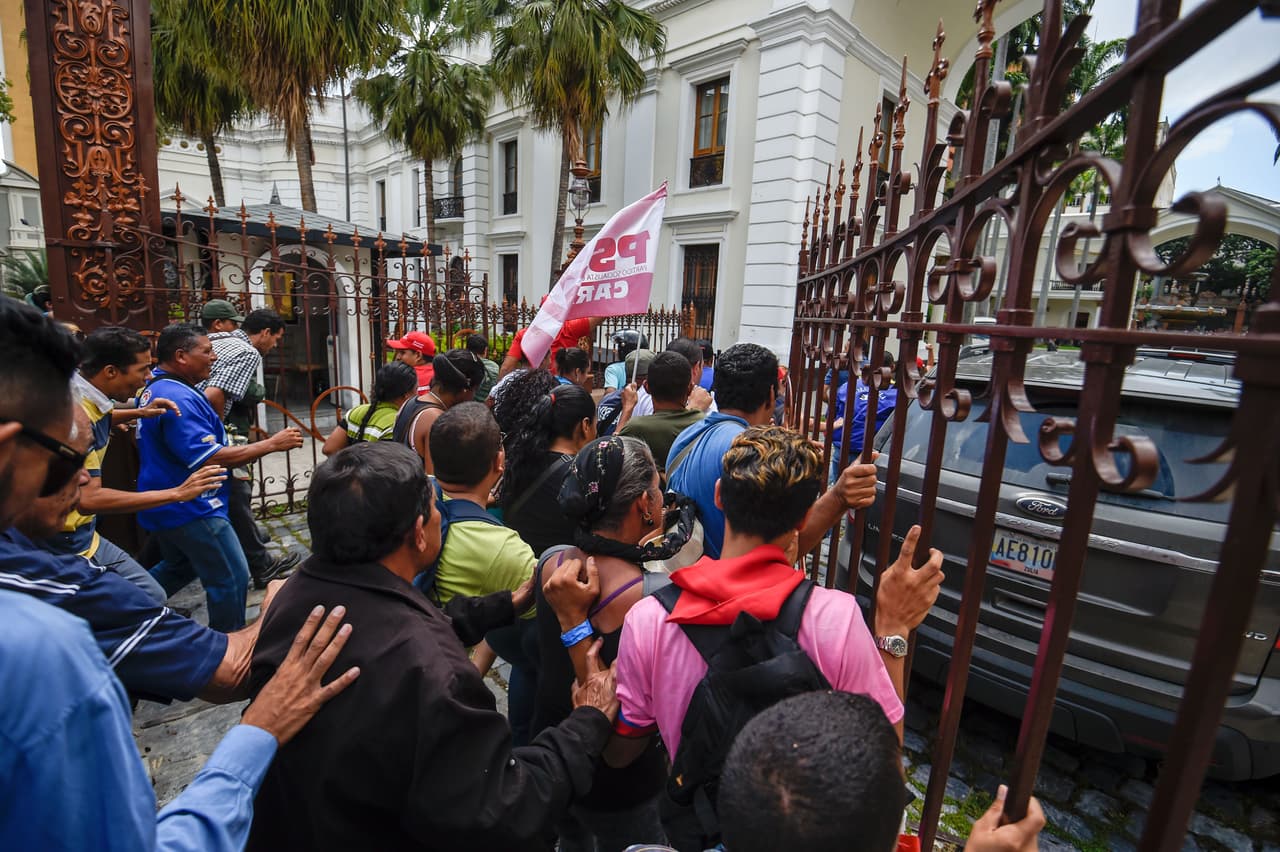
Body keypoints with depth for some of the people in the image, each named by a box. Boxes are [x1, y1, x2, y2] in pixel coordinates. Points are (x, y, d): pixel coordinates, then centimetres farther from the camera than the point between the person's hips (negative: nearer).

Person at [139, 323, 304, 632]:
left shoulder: (153, 388, 10)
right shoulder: (177, 398, -24)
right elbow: (209, 459, -29)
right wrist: (271, 444, -25)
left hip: (165, 506, 11)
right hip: (191, 509, -11)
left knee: (178, 568, 29)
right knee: (231, 578, -2)